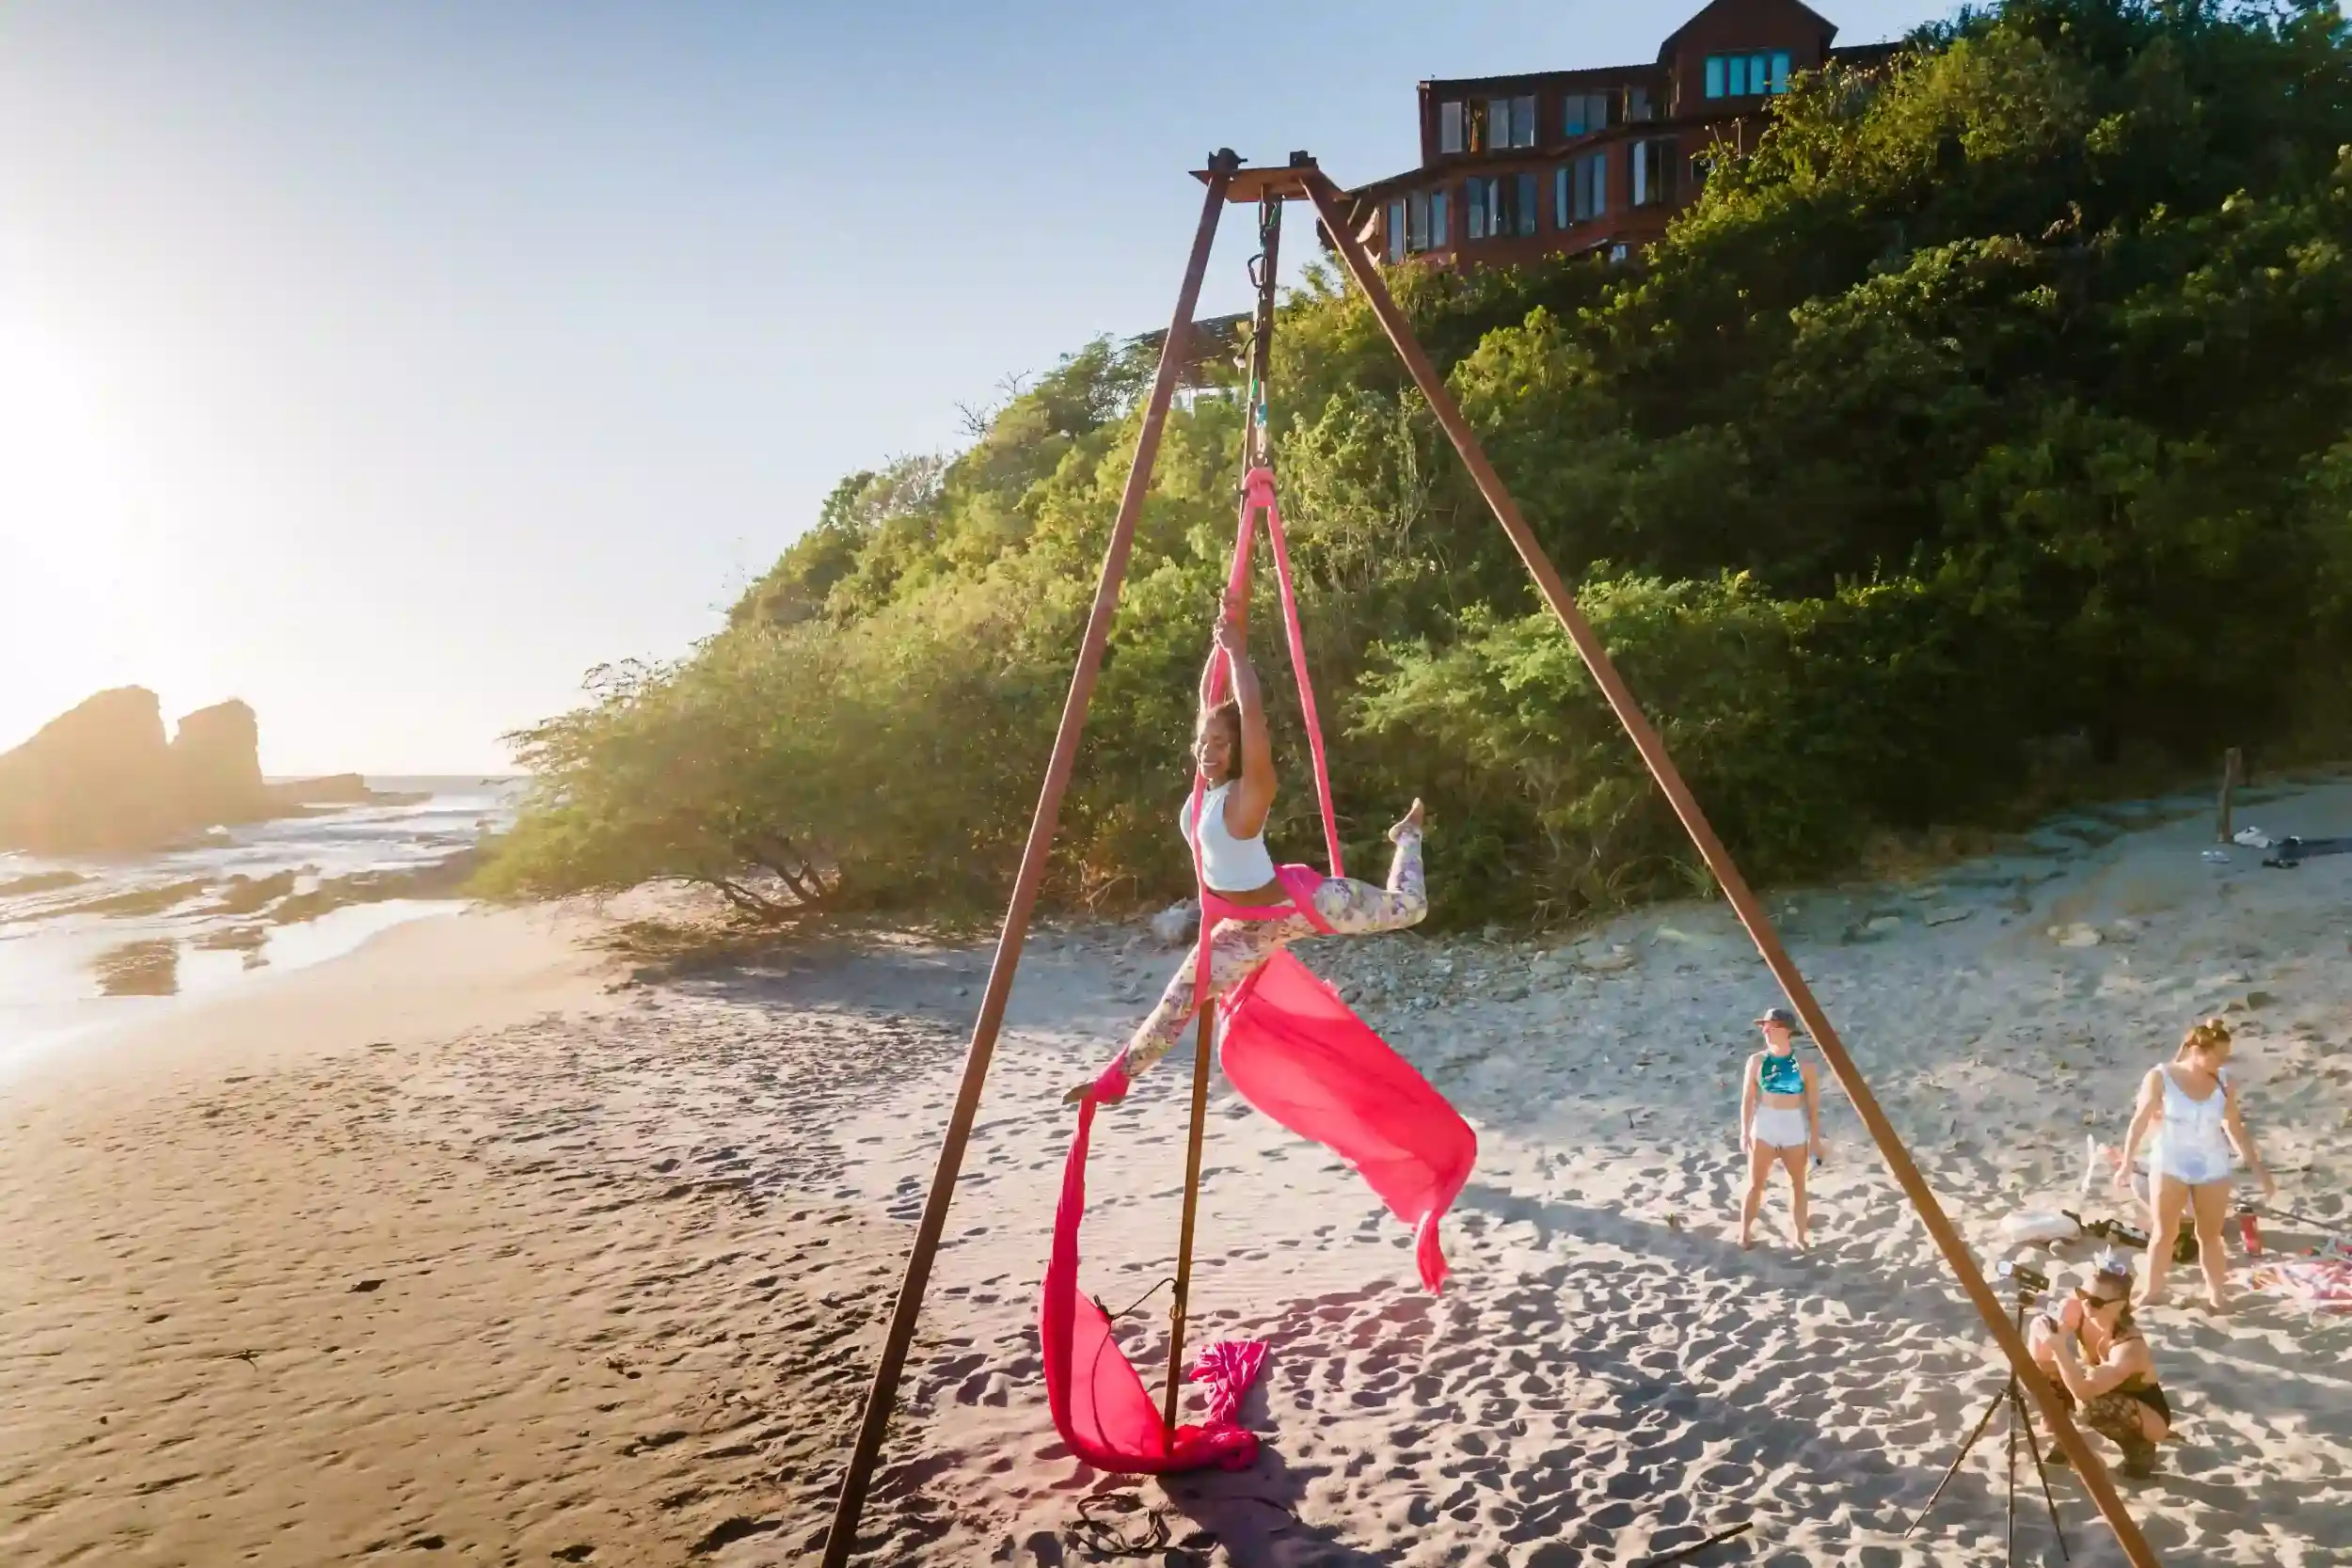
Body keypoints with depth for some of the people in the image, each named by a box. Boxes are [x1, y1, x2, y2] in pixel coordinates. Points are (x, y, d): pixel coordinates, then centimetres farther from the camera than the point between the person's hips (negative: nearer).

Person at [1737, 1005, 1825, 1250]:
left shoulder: (1804, 1065, -7)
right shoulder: (1757, 1061, -3)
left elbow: (1813, 1104, -2)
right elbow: (1748, 1099, 1)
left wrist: (1815, 1137, -2)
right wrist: (1744, 1132, -1)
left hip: (1795, 1129, 0)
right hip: (1764, 1126, 1)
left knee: (1798, 1184, 12)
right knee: (1755, 1183, 2)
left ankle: (1800, 1236, 23)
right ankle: (1745, 1234, 8)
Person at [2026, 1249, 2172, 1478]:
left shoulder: (2129, 1347, -37)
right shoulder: (2075, 1308, -22)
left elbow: (2083, 1391, -49)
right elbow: (2038, 1361, -16)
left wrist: (2059, 1346, -56)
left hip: (2150, 1416, -5)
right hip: (2109, 1398, 5)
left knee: (2089, 1405, -34)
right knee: (2039, 1373, -16)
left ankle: (2140, 1448, -4)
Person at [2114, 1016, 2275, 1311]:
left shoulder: (2224, 1083, -7)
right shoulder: (2160, 1077, -15)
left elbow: (2235, 1128, 5)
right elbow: (2140, 1122, -6)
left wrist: (2257, 1169, 7)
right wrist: (2126, 1164, -1)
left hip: (2213, 1168, 2)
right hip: (2170, 1165, -2)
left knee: (2210, 1235, 11)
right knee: (2164, 1232, 8)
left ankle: (2217, 1294, 22)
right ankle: (2152, 1291, 18)